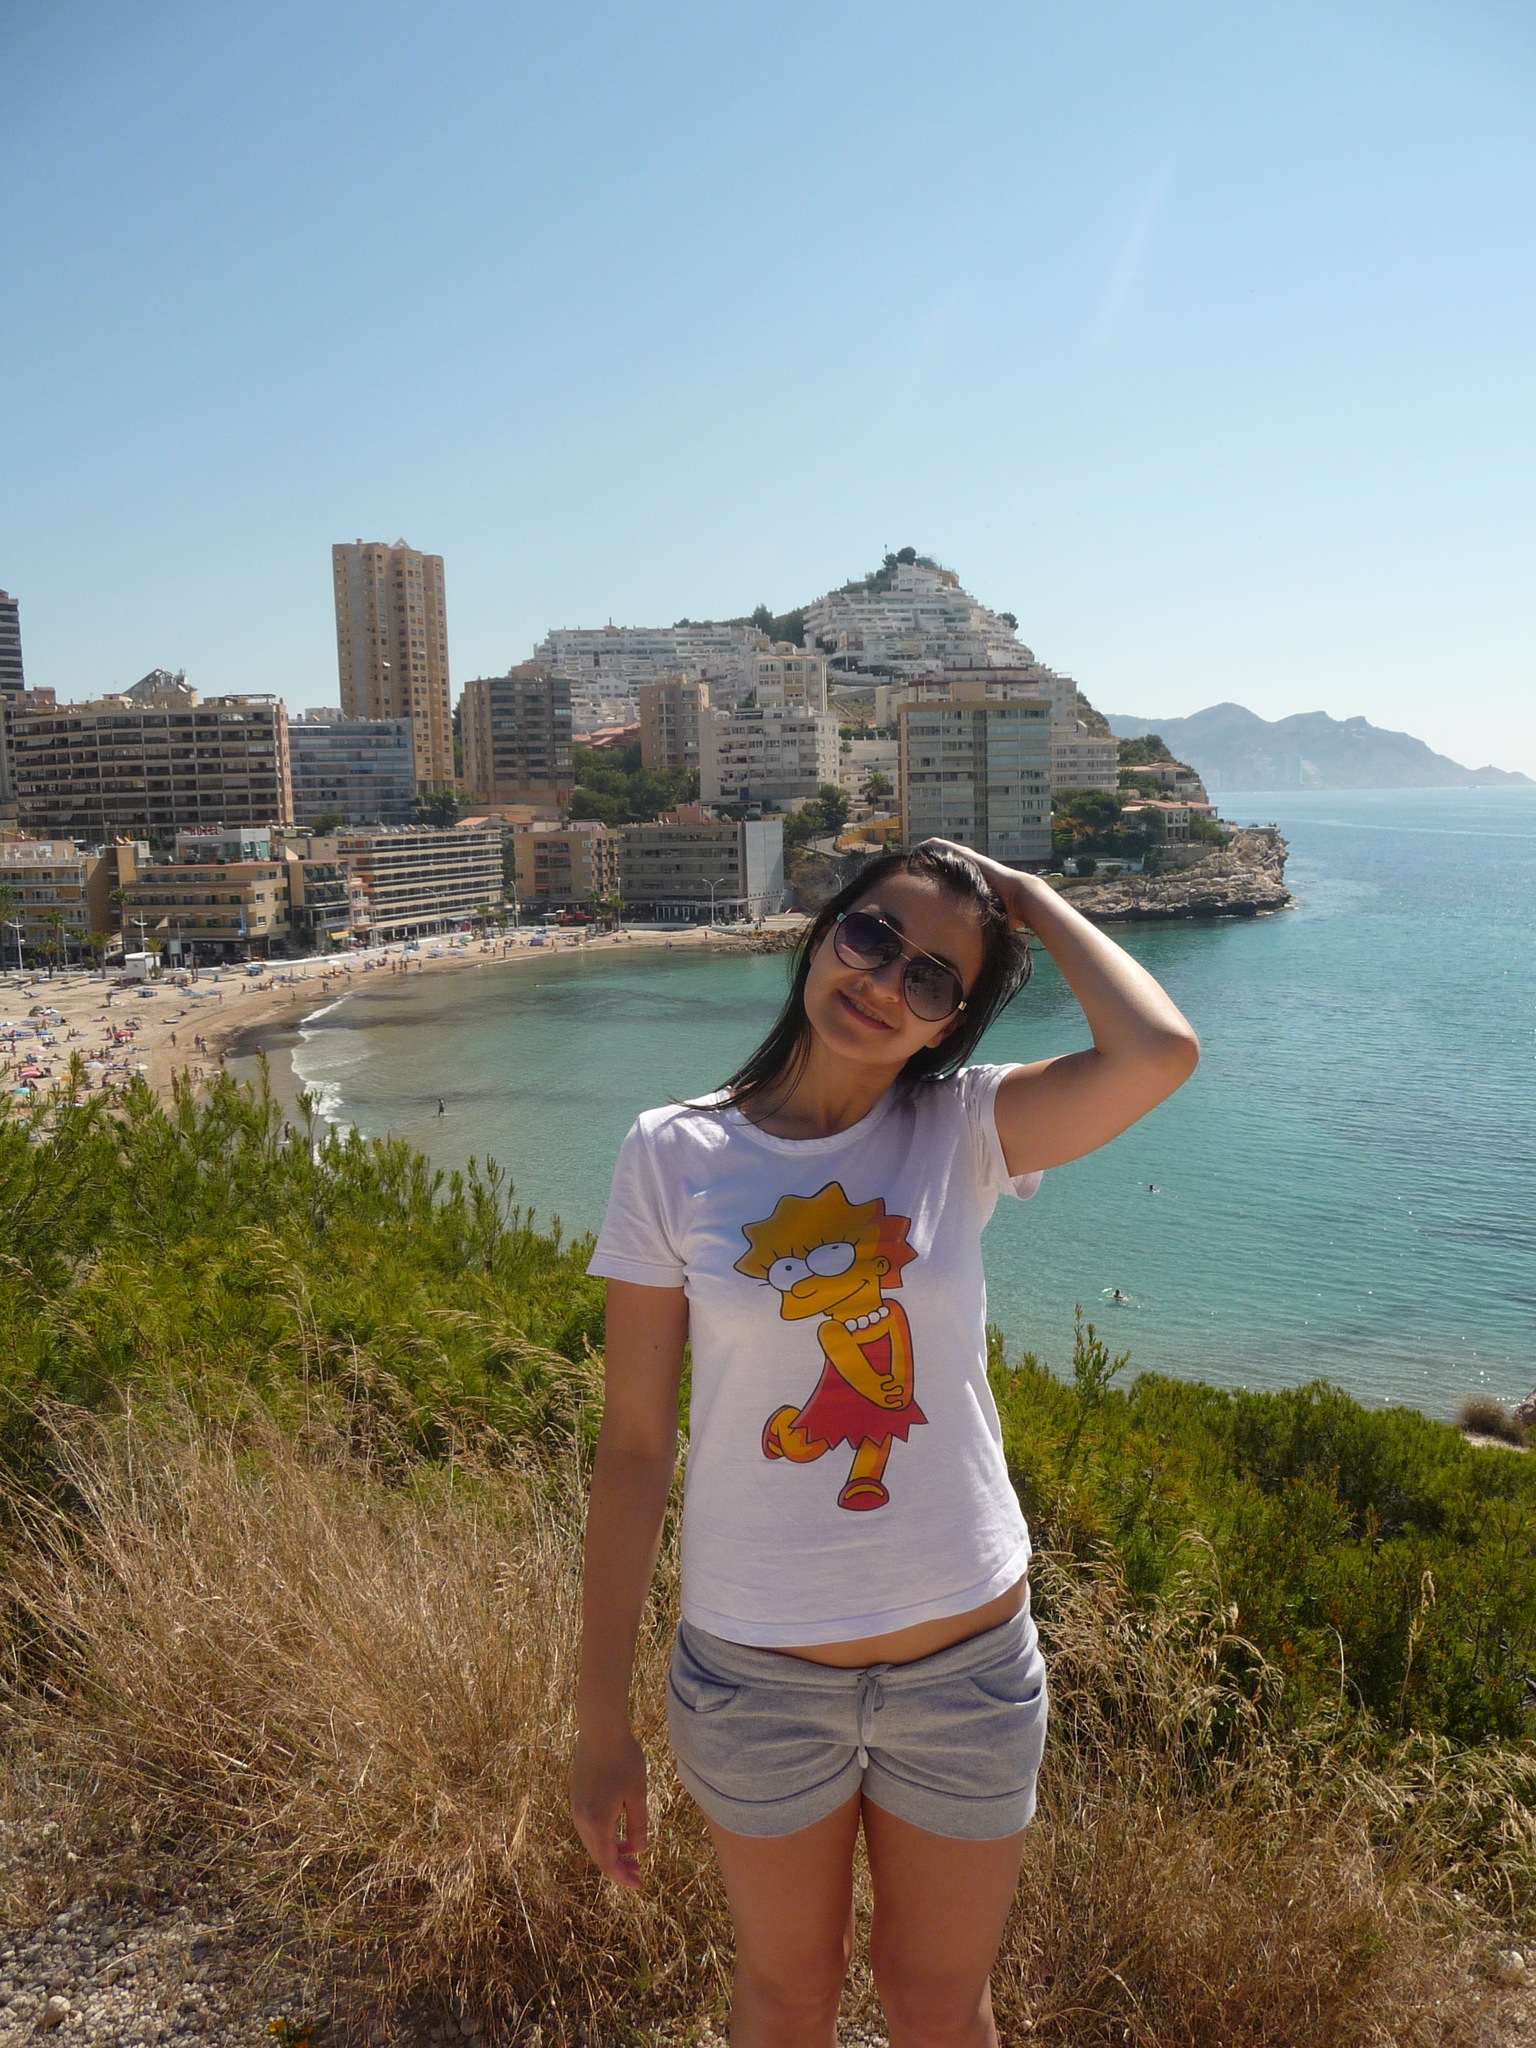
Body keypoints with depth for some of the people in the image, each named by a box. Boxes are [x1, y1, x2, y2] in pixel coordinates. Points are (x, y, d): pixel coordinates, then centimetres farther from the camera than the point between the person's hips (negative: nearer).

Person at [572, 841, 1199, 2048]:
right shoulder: (675, 1157, -10)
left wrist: (1034, 900, -13)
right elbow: (635, 1447, -8)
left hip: (967, 1665, 1)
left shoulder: (963, 1132, -9)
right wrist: (603, 1724, -4)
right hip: (757, 1674, 0)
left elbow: (1158, 1055, -29)